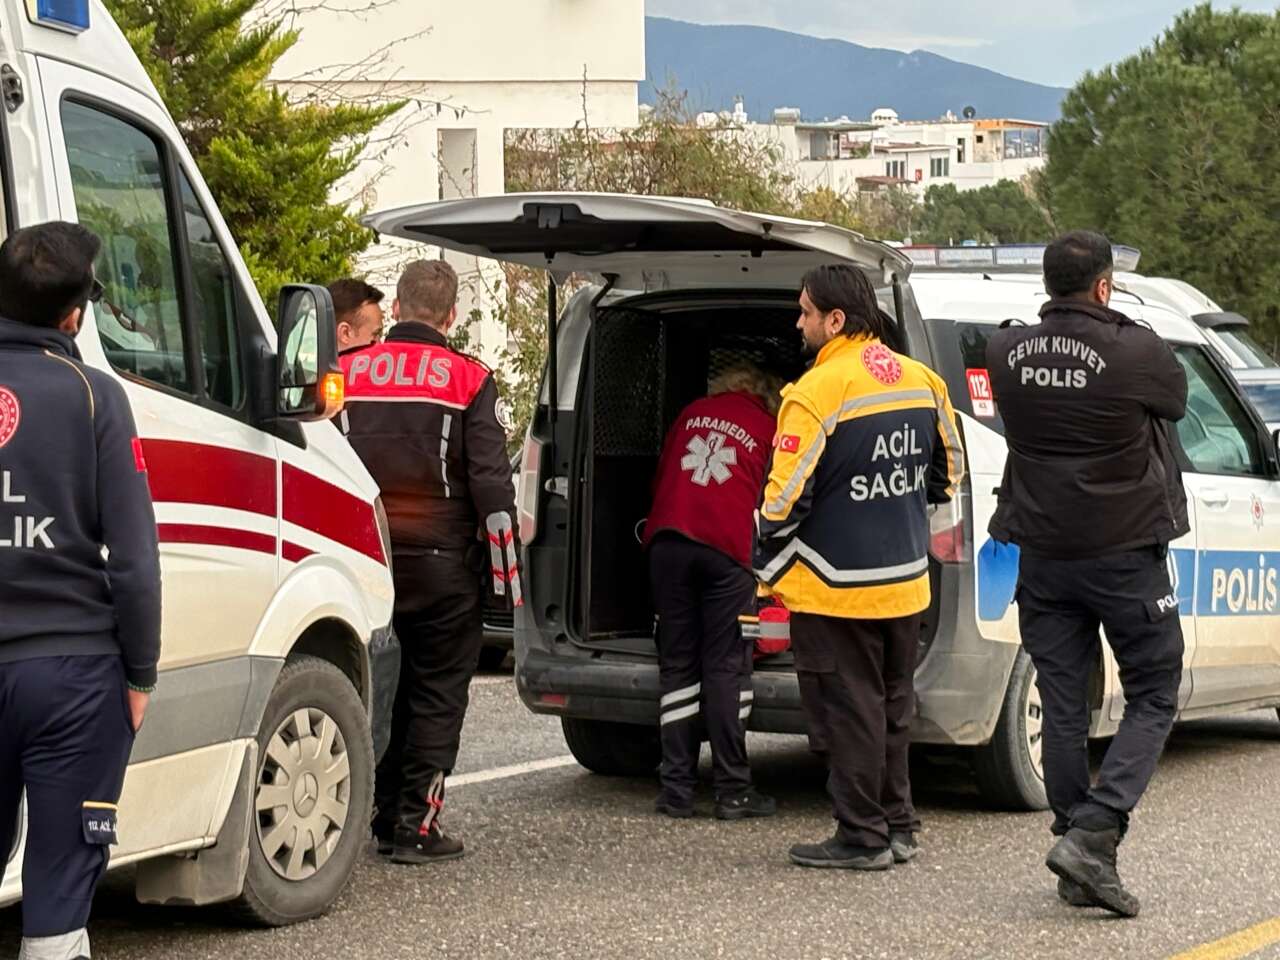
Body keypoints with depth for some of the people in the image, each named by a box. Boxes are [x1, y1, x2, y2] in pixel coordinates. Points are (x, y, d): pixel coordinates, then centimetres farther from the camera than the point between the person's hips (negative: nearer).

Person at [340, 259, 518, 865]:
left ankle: (381, 817, 16)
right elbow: (490, 481, -7)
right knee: (437, 690, 3)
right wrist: (506, 571, -2)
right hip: (440, 561, -3)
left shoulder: (347, 373, 6)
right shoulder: (467, 380, -3)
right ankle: (416, 826, 0)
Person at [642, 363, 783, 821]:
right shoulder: (768, 430, 14)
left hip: (667, 540, 2)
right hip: (727, 547, -2)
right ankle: (732, 791, 0)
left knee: (677, 665, 5)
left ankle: (677, 788, 3)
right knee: (727, 667, 0)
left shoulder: (692, 414, 20)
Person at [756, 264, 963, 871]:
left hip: (835, 587, -7)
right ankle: (898, 827, 24)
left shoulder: (817, 392, -18)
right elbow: (948, 471, 16)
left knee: (848, 714, 1)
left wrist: (770, 570, -4)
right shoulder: (922, 381, 5)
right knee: (892, 708, 17)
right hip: (906, 581, 7)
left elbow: (786, 496, -18)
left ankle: (862, 838, 5)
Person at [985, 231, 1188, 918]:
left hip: (1043, 553, 4)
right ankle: (1091, 836, -12)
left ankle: (1081, 869, 11)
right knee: (1152, 701, 7)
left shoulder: (1006, 353, -3)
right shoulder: (1136, 353, -16)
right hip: (1126, 552, -4)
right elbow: (1175, 403, 3)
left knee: (1063, 707, 9)